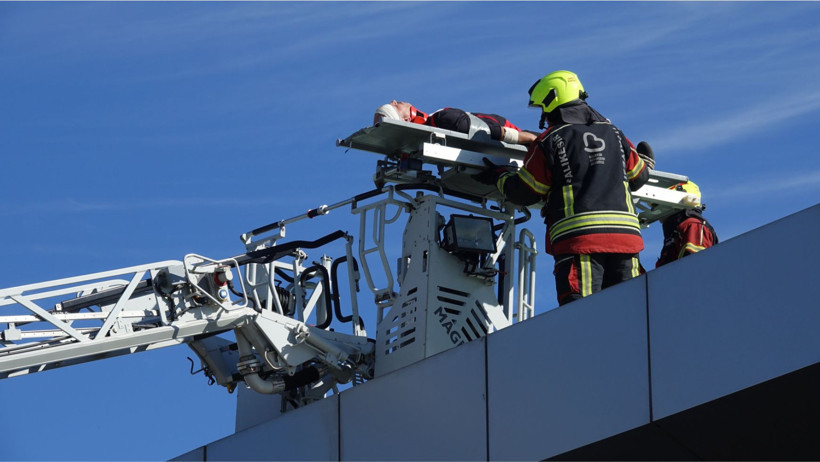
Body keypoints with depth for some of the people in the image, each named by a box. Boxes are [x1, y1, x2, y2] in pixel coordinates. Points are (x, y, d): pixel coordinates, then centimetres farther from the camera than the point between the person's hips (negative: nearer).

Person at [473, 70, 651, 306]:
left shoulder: (550, 141, 1)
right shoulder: (614, 135, 15)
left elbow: (524, 193, 5)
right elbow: (639, 177, 27)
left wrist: (499, 175, 25)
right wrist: (646, 160, 51)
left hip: (579, 236, -5)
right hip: (625, 237, 5)